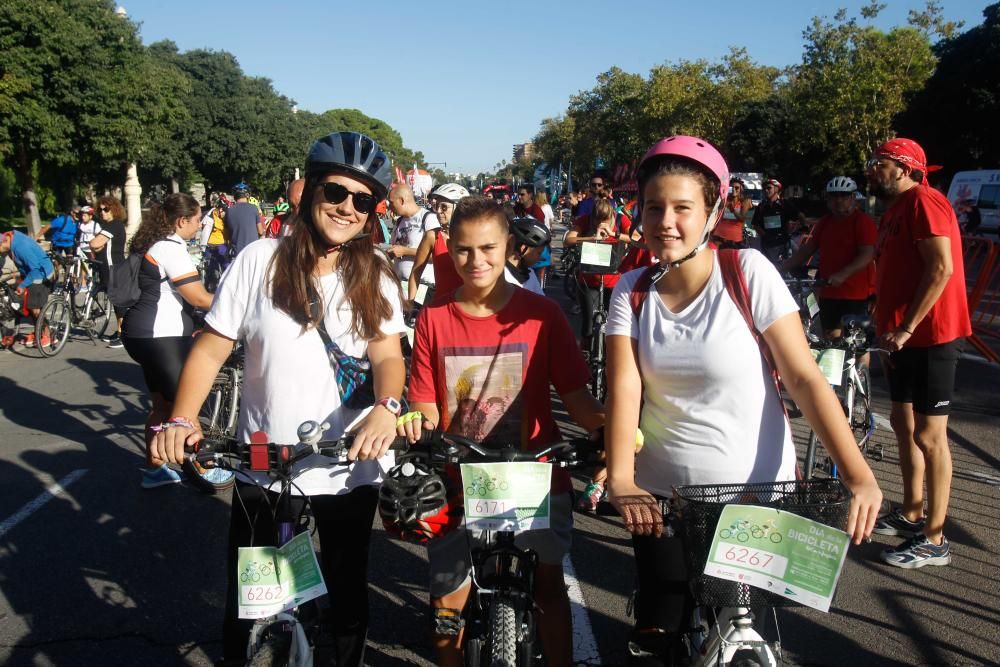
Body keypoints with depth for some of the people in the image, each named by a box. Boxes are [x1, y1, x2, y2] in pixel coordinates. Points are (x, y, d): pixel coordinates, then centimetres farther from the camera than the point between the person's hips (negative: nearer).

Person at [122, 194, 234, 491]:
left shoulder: (155, 244, 15)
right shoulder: (171, 249, -17)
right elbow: (199, 298, -19)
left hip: (143, 333, 10)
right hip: (161, 336, -10)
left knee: (163, 404, 18)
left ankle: (154, 470, 27)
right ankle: (204, 471, 12)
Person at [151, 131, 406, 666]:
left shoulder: (375, 277, 1)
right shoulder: (260, 261, -5)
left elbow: (388, 354, -7)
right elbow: (211, 348, -4)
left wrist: (387, 407, -28)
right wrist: (181, 421, -19)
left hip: (350, 467, 1)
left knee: (347, 592, 17)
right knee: (247, 598, 13)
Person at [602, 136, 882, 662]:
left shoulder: (748, 272, -11)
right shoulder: (632, 291, -3)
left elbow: (804, 377, -14)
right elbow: (624, 389, -13)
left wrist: (859, 477, -22)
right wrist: (620, 481, -28)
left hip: (756, 490, -2)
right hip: (662, 494, 2)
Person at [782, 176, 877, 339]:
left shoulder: (863, 221, -8)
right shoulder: (825, 222, 12)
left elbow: (867, 255, -17)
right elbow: (807, 249, 12)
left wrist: (843, 275, -30)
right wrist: (781, 267, 2)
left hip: (855, 293, -6)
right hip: (828, 291, 6)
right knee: (832, 337, 9)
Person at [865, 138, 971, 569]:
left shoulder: (922, 201, -13)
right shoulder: (894, 210, 16)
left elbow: (941, 268, -22)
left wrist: (906, 328, -22)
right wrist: (888, 328, 16)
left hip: (929, 336, -10)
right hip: (902, 336, 10)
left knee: (928, 434, -4)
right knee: (903, 422, 17)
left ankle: (934, 540, 5)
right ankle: (911, 513, 30)